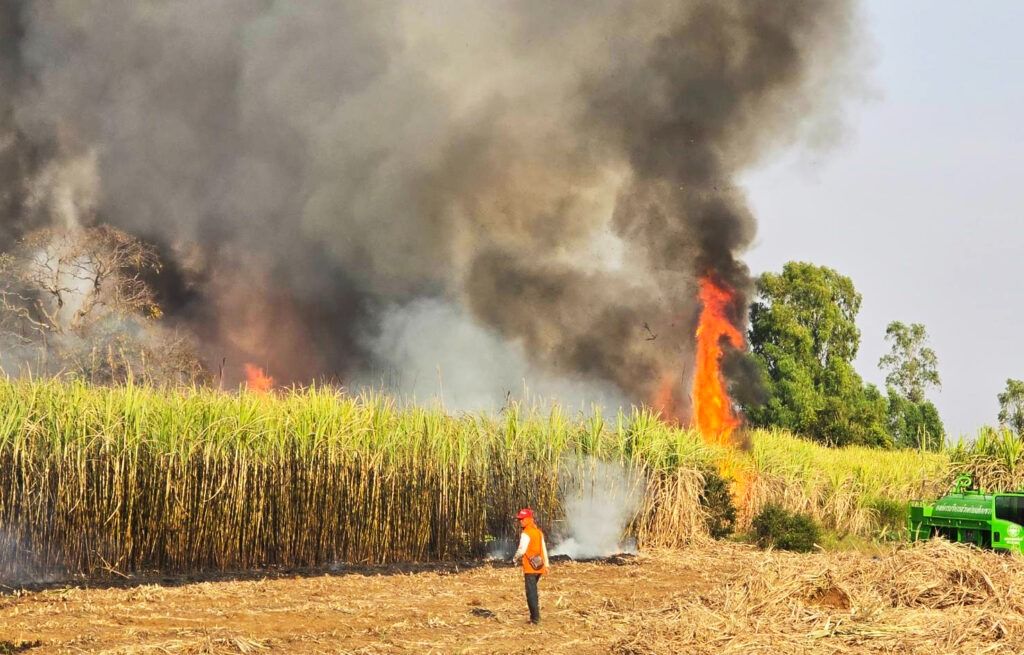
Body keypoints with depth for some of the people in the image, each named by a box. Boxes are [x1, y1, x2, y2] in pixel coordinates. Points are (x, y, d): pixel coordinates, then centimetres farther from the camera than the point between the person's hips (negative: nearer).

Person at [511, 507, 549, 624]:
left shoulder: (526, 533, -13)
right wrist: (546, 564, 22)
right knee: (533, 591, 19)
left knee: (531, 593, -4)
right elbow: (544, 549, 17)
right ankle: (535, 616, 23)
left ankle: (535, 618, -5)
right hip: (539, 567, 8)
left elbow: (522, 550, -18)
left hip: (530, 567, -8)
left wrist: (514, 559, 0)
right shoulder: (539, 532, 13)